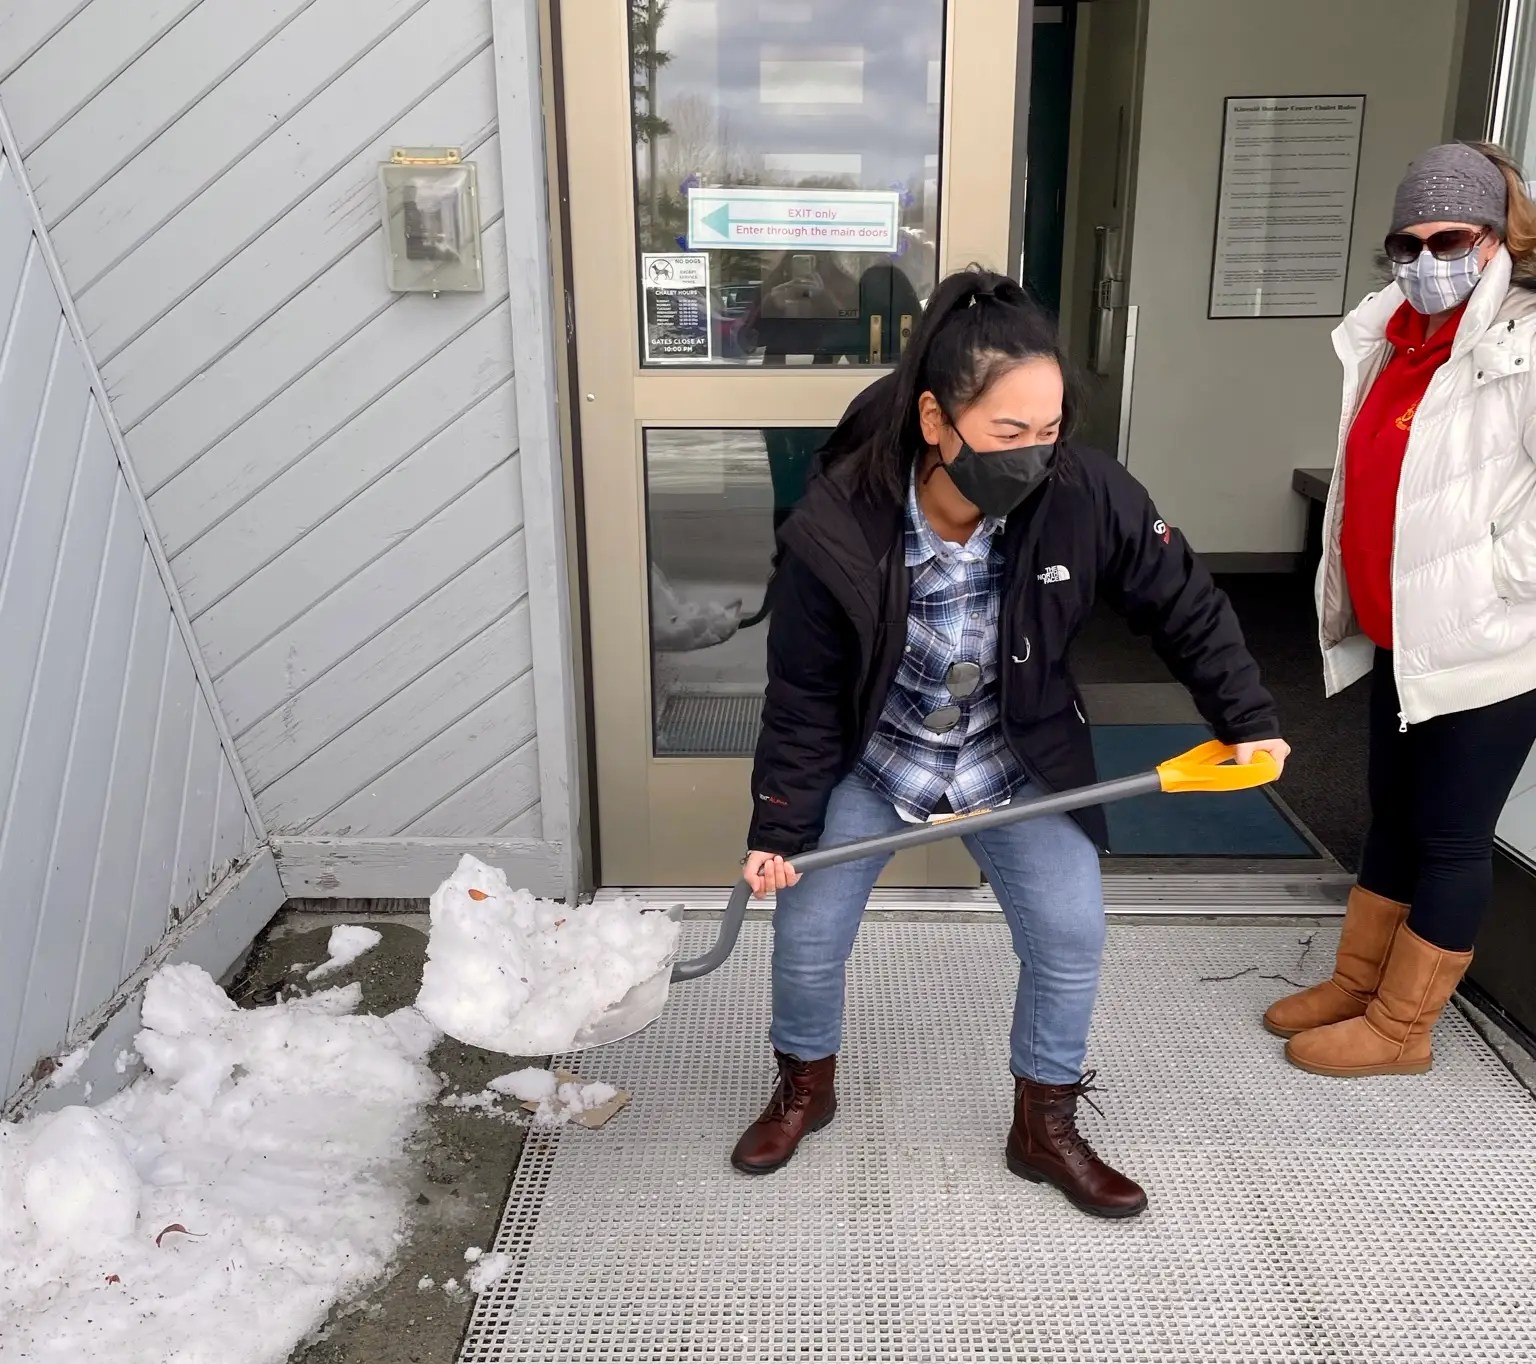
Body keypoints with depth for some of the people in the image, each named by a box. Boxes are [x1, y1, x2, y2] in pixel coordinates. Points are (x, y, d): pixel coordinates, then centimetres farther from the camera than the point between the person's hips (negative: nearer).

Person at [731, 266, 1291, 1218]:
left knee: (1072, 936, 1)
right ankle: (806, 1086, 36)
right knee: (808, 931, 5)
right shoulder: (835, 531, -29)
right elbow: (805, 696, -17)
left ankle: (1045, 1127, 27)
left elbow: (1183, 604, -7)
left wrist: (1247, 715, -6)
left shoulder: (1085, 495, -25)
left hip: (1022, 764, 2)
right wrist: (781, 830, -14)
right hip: (874, 762, -1)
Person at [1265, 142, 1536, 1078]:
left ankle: (1400, 1029, 18)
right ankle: (1355, 985, 33)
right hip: (1401, 637, 8)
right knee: (1393, 818, 18)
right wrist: (1354, 603, 13)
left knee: (1450, 837, 5)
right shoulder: (1395, 336, 9)